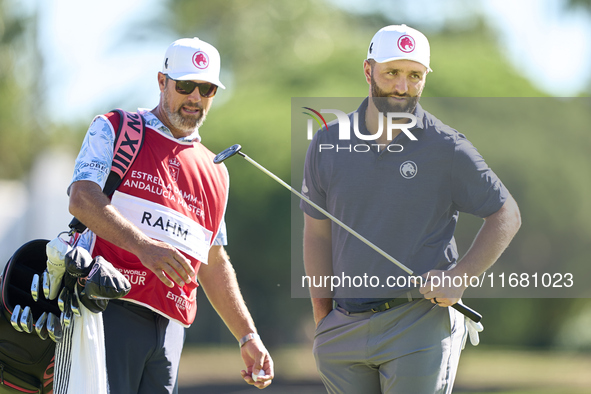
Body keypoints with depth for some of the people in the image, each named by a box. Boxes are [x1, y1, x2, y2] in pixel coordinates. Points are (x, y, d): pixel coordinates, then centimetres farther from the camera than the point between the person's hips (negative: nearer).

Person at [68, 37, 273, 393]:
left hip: (169, 325, 5)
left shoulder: (214, 173, 24)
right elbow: (82, 200, -9)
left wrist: (248, 337, 20)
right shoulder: (113, 130, 8)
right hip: (109, 310, -5)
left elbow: (214, 263, 28)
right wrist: (144, 246, -24)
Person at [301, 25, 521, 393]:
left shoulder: (447, 149, -2)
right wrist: (322, 320, 8)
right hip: (344, 327, 4)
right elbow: (317, 232, 12)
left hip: (420, 325, -3)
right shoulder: (328, 144, 7)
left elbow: (506, 215, 4)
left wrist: (459, 277, -8)